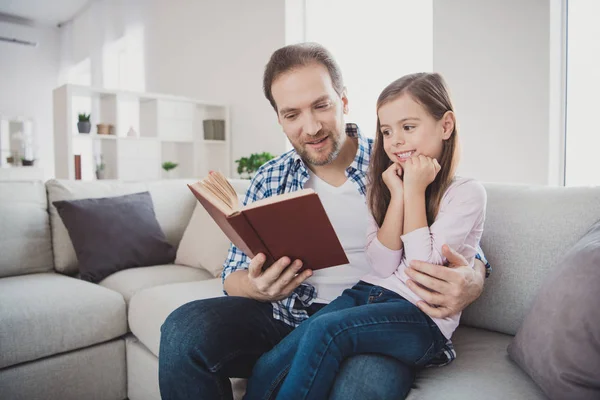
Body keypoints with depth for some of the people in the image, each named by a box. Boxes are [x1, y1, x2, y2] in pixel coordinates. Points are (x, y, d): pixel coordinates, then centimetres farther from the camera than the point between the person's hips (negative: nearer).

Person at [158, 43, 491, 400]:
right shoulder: (269, 181, 6)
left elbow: (468, 260, 2)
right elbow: (234, 276, 8)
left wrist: (470, 284, -22)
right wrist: (258, 287, -17)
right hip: (285, 315, 3)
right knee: (184, 330, -22)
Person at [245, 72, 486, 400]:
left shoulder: (467, 192, -2)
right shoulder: (388, 184, 13)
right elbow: (382, 267, 2)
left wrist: (415, 190, -9)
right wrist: (398, 195, -6)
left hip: (422, 315, -4)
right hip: (367, 293, 5)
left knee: (326, 329, -31)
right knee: (268, 369, -16)